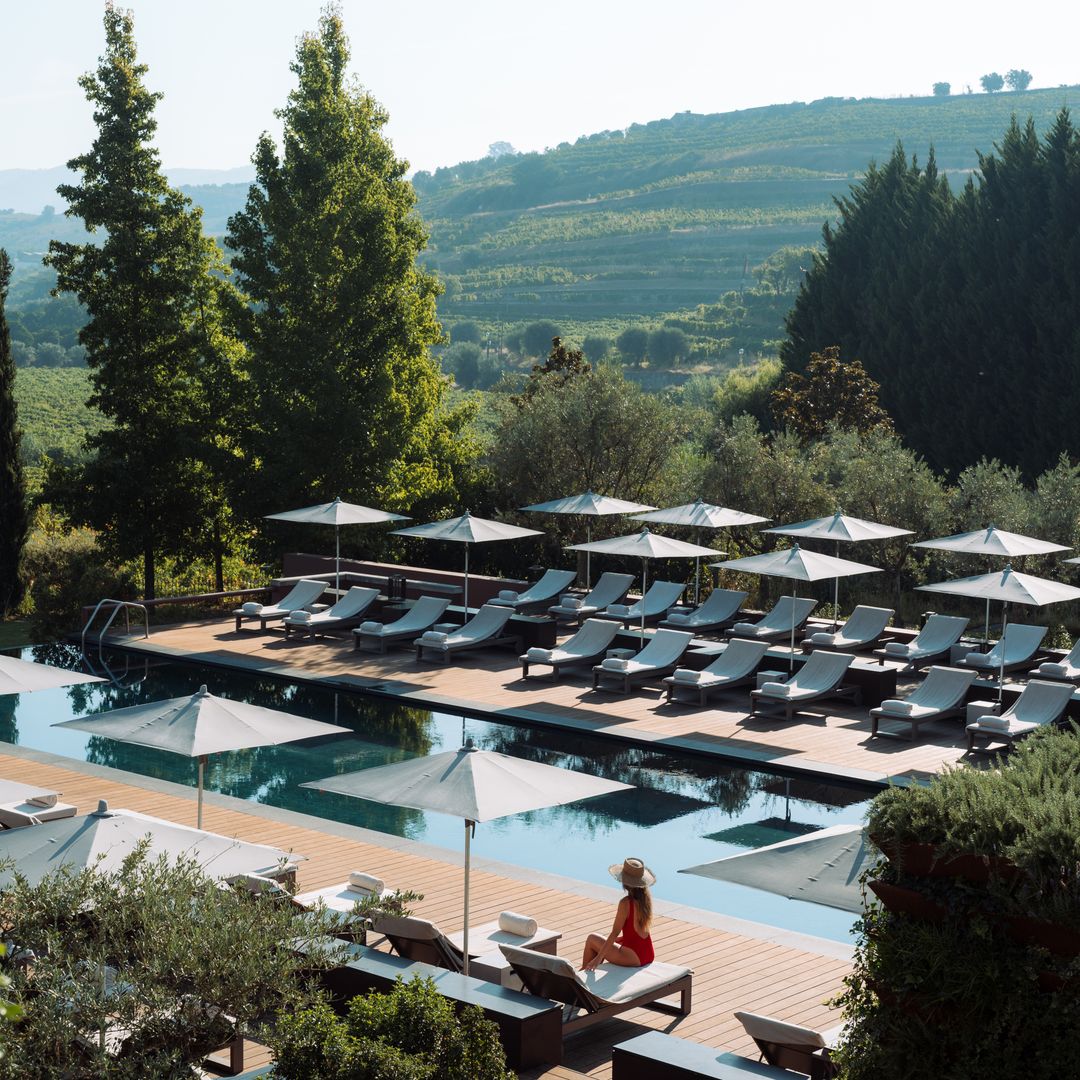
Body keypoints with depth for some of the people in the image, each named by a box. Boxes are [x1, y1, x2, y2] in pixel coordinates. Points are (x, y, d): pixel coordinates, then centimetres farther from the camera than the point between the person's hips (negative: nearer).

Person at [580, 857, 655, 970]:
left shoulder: (626, 903, -21)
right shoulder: (646, 899, 2)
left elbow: (615, 933, -20)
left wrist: (598, 958, -17)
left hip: (634, 957, -8)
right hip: (648, 956, 8)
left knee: (592, 939, 9)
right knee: (603, 941, 28)